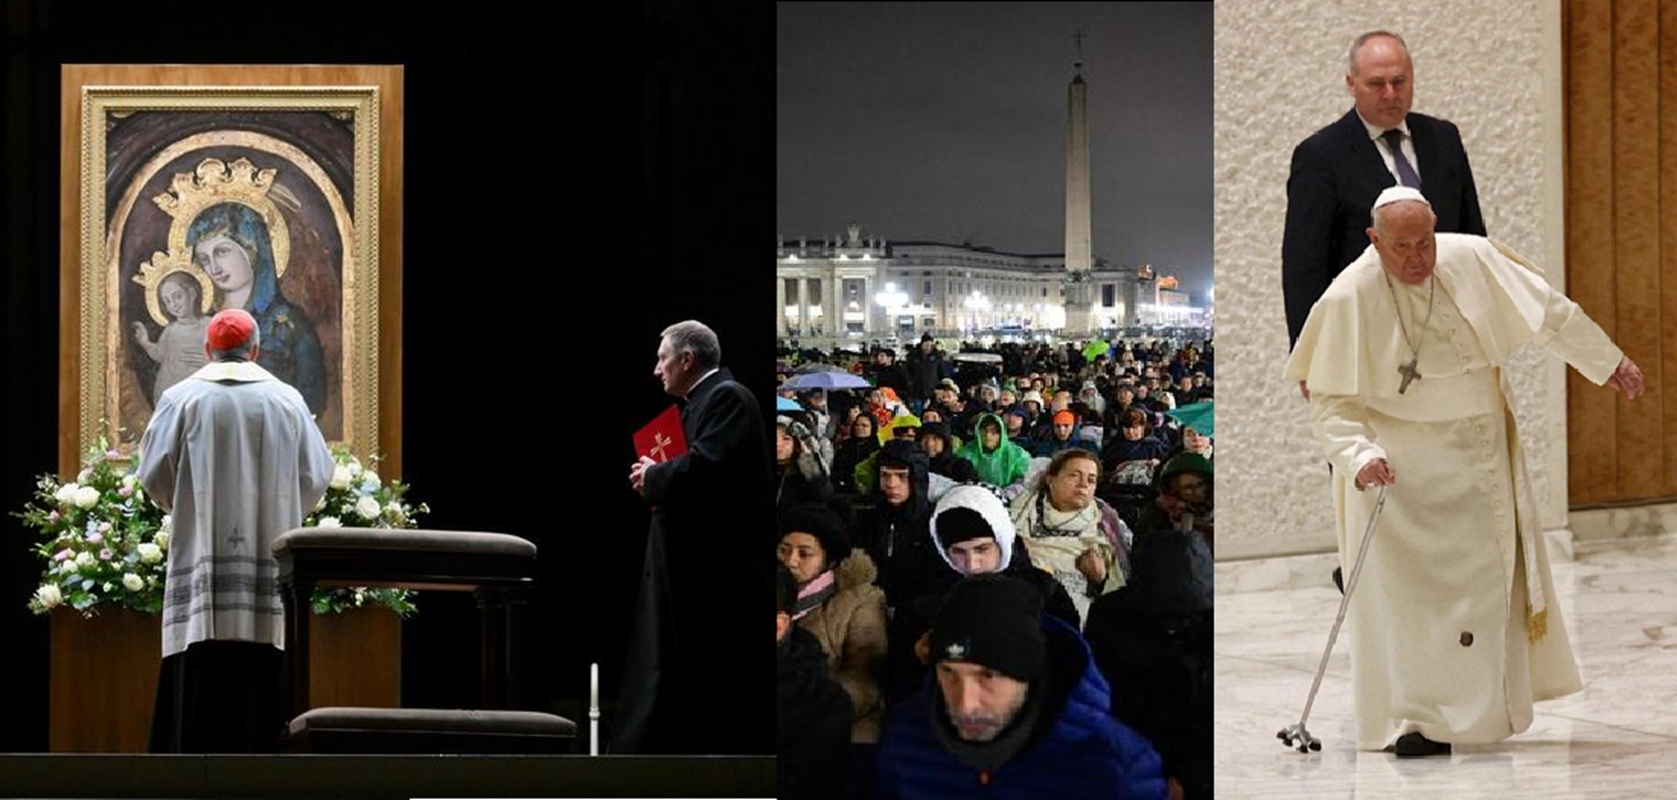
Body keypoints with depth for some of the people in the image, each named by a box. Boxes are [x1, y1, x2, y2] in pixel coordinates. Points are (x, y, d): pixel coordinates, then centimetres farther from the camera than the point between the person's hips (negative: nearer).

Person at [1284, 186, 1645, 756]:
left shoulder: (1473, 260, -8)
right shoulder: (1349, 298, -16)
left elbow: (1550, 313, 5)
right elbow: (1331, 403, -14)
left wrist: (1609, 363, 11)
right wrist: (1360, 457, -30)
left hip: (1477, 451, 4)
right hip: (1395, 461, -4)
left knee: (1485, 576, 9)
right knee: (1404, 585, -9)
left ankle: (1483, 709, 22)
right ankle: (1416, 719, -5)